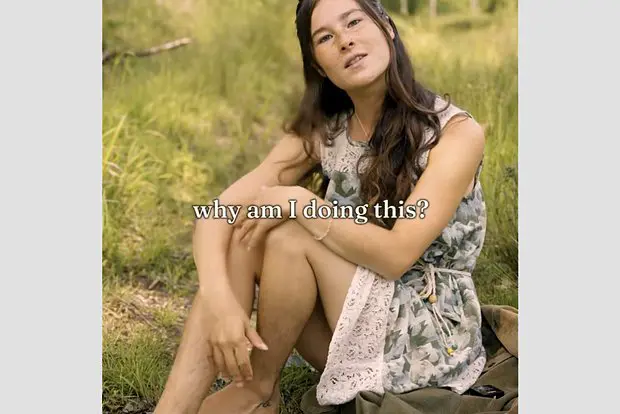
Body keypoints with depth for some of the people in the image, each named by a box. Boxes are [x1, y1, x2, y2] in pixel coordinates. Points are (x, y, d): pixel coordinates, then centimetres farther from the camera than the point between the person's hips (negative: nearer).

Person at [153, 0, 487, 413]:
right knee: (242, 236, -16)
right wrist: (219, 297, -28)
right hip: (349, 329, 5)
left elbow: (396, 254, -24)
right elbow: (219, 211, -11)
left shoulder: (456, 132, -15)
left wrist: (299, 203, -22)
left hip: (429, 337, -5)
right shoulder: (321, 132, 0)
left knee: (290, 232, -24)